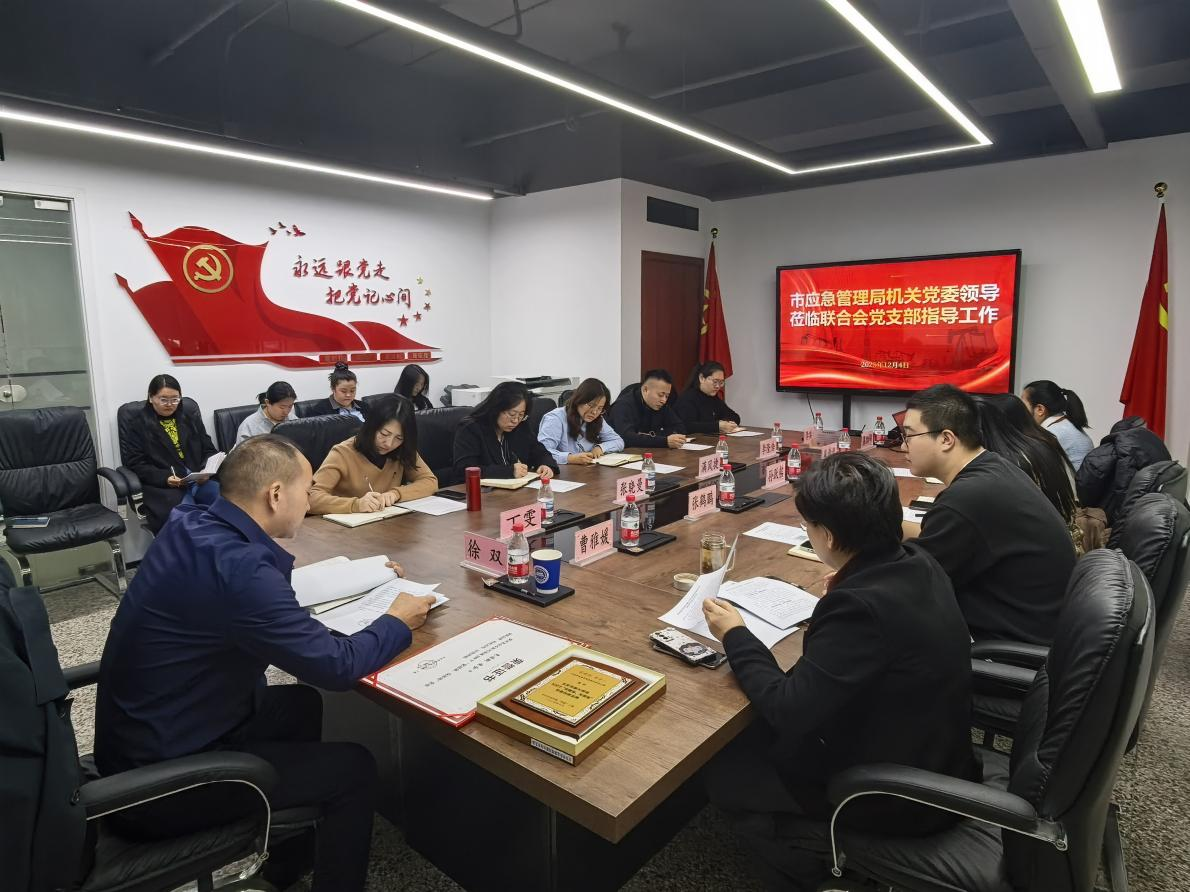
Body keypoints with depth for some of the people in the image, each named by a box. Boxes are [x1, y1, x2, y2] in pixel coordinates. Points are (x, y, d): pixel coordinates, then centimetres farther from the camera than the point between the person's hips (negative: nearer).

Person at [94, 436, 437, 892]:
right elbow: (336, 666, -25)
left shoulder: (192, 525, -4)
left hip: (141, 732, 9)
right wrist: (398, 621, -8)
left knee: (301, 703, 22)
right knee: (354, 769, -1)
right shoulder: (237, 567, -32)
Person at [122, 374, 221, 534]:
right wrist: (165, 478, -14)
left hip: (201, 479, 3)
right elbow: (137, 464, 3)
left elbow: (209, 451, 17)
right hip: (163, 486, -3)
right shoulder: (139, 427, 11)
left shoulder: (192, 419, 22)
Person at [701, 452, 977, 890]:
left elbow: (789, 710, -27)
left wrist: (736, 636, -15)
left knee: (721, 770, 6)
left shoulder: (863, 606, -35)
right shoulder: (917, 562, -8)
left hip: (900, 795, -8)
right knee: (756, 735, 19)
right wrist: (831, 606, 3)